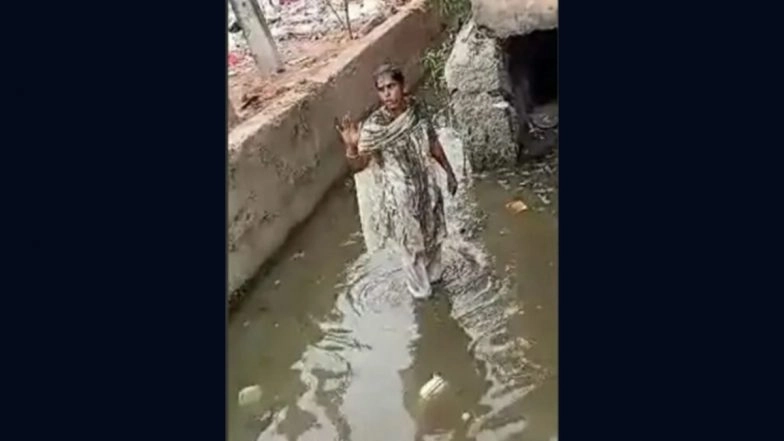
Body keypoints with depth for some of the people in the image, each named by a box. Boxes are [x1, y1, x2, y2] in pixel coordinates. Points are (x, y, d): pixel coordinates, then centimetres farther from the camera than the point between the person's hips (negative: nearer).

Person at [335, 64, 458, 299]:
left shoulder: (417, 110, -11)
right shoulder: (373, 127, -24)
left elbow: (433, 144, 4)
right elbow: (358, 165, -31)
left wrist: (449, 171, 12)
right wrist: (351, 147, -51)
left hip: (426, 187, 4)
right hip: (399, 196, -4)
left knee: (433, 233, 25)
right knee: (410, 244, 17)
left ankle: (433, 274, 54)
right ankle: (420, 287, 44)